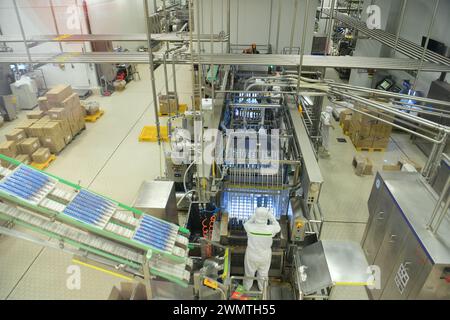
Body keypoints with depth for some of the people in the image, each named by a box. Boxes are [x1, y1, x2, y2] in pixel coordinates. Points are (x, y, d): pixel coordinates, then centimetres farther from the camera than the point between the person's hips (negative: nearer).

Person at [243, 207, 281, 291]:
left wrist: (254, 216, 0)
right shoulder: (270, 229, -30)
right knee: (263, 273, 28)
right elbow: (277, 227, -6)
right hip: (265, 256, 0)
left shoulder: (250, 227, -30)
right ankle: (262, 289, 54)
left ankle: (246, 288, 53)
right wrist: (271, 216, 1)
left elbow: (246, 224, -4)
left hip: (251, 255, 0)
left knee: (249, 272, 27)